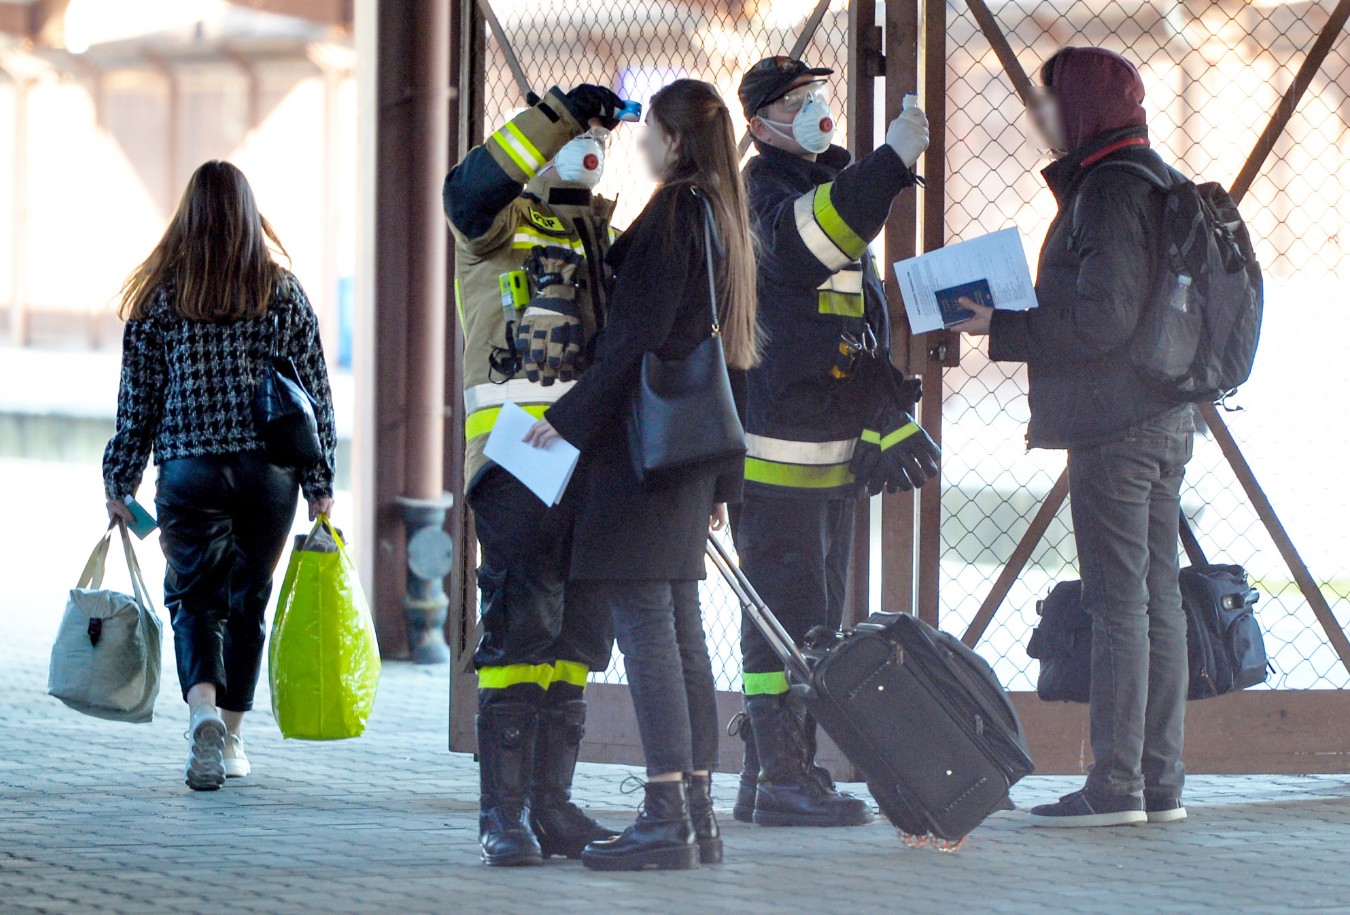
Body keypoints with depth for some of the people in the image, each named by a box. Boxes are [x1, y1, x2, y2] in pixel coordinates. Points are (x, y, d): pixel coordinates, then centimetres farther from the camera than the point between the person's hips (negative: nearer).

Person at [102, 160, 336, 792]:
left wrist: (119, 484, 10)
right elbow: (315, 395, 4)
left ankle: (203, 709, -22)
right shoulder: (284, 291, 4)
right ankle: (229, 738, 18)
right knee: (248, 600, 13)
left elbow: (137, 398, 3)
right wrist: (320, 488, 9)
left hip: (188, 470, -1)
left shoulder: (160, 294, 1)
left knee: (193, 596, 4)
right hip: (270, 472, 1)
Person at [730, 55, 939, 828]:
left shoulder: (833, 190, 22)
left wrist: (891, 420, 24)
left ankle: (780, 773, 18)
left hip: (831, 446, 10)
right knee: (788, 613, -10)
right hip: (775, 443, -10)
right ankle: (781, 778, -9)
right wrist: (891, 163, -40)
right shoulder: (763, 192, -8)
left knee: (817, 618, 12)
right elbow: (797, 242, -34)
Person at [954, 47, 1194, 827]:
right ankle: (1160, 783, 12)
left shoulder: (1110, 189, -14)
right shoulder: (1155, 179, 16)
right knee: (1158, 597, 9)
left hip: (1116, 429, -10)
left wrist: (1004, 329, -12)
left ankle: (1116, 785, -7)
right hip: (1165, 418, 10)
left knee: (1119, 602, -8)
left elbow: (1103, 317, -20)